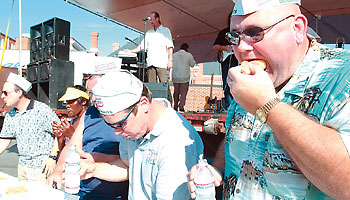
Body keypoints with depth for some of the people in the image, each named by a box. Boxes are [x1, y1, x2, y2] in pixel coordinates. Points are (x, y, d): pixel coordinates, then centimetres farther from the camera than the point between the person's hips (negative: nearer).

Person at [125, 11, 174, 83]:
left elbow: (170, 46, 2)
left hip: (162, 63, -4)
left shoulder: (165, 30, 11)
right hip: (150, 63, 4)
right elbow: (142, 46, 22)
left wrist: (170, 59, -9)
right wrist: (131, 51, 10)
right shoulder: (148, 33, 22)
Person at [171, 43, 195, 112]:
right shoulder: (189, 55, -2)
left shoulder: (174, 55, 4)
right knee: (183, 92, 4)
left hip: (175, 77, 3)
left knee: (176, 92, 14)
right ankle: (181, 106, -6)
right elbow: (192, 64, 10)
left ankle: (175, 107, 18)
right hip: (185, 77, -2)